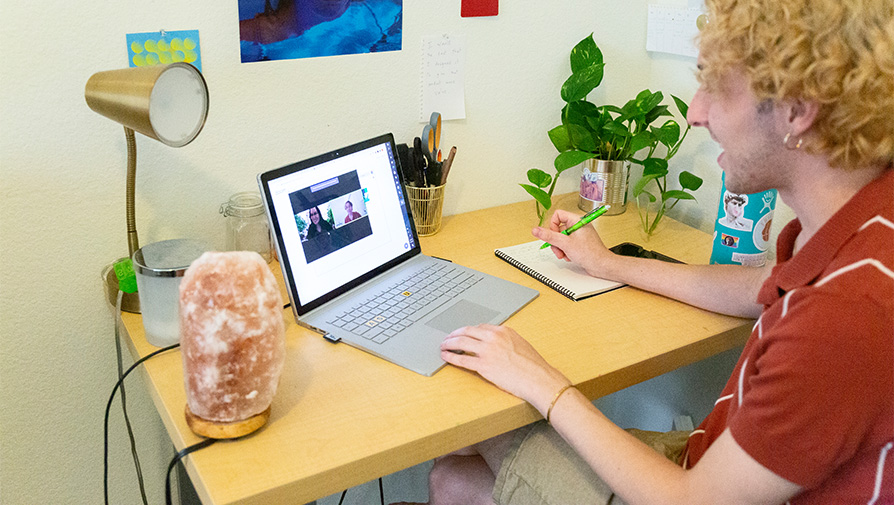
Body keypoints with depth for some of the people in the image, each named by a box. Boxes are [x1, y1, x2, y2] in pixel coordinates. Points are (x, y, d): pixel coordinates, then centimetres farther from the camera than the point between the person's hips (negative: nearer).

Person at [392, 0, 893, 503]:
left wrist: (542, 385, -16)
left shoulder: (847, 315, -37)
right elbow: (757, 291, 15)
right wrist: (610, 264, 21)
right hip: (714, 460, 7)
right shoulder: (853, 216, -7)